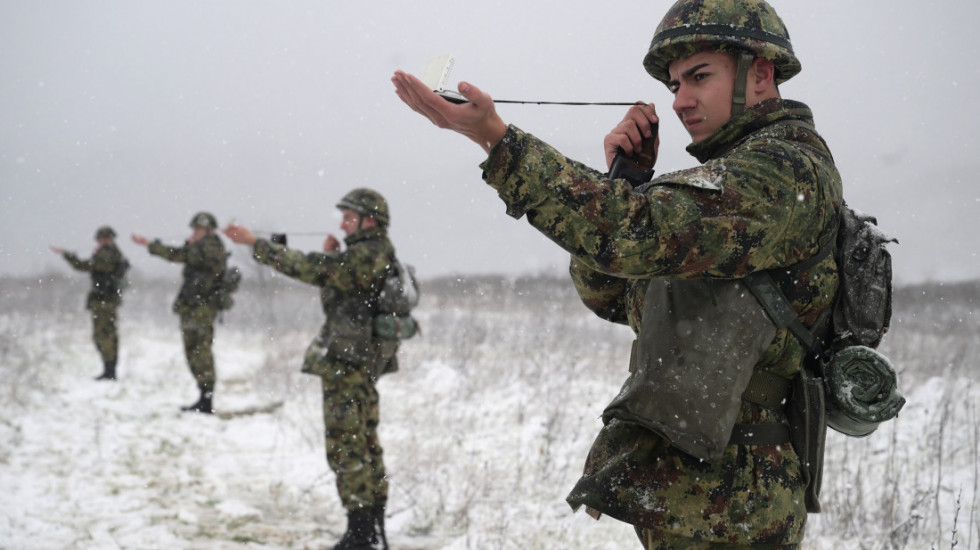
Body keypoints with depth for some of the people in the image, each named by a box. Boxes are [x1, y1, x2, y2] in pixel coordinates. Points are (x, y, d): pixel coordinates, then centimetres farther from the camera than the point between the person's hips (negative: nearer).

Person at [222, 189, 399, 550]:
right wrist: (329, 257, 4)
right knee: (365, 445, 14)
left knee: (346, 448, -6)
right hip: (364, 364, 11)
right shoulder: (378, 255, 14)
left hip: (347, 364, -11)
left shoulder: (364, 256, -17)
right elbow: (335, 294, 20)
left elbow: (308, 269, -21)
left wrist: (255, 244, -18)